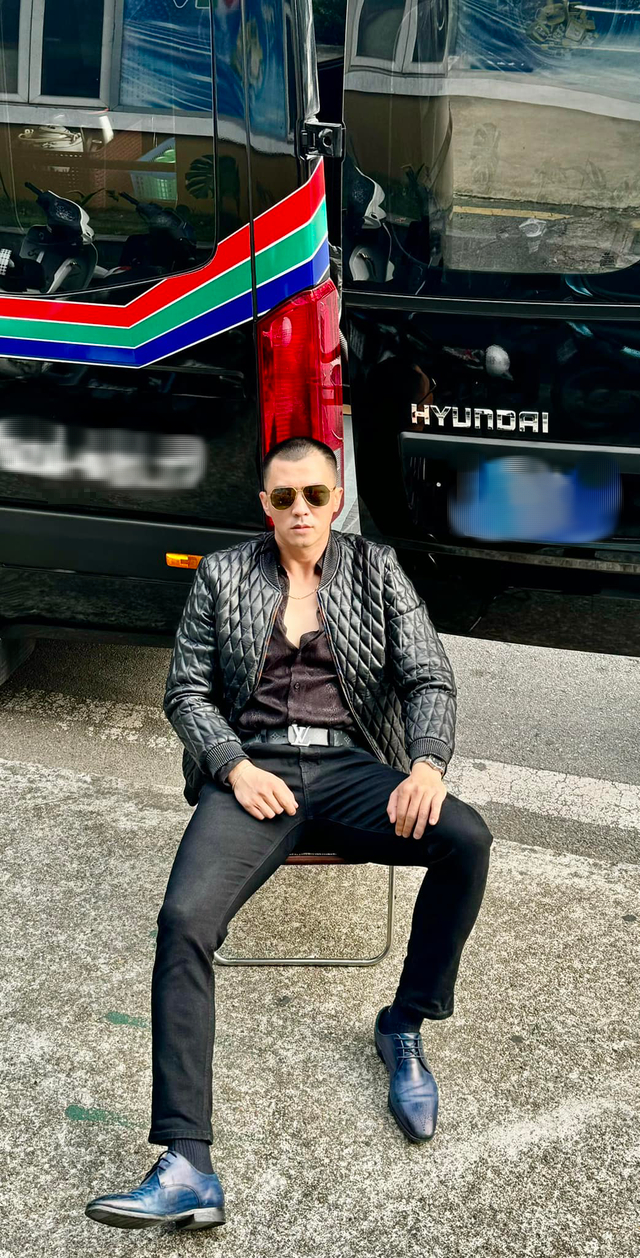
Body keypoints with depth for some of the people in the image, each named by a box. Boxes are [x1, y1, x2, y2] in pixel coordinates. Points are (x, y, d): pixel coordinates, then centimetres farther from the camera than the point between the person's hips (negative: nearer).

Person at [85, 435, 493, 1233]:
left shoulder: (376, 569, 11)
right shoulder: (223, 576, 10)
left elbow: (428, 676, 4)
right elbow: (186, 689, 9)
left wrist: (428, 762, -17)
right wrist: (234, 766, -10)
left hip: (350, 768, 1)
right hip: (254, 769, -1)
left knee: (466, 838, -28)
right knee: (183, 920, -27)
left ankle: (404, 1029, -4)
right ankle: (187, 1167, -30)